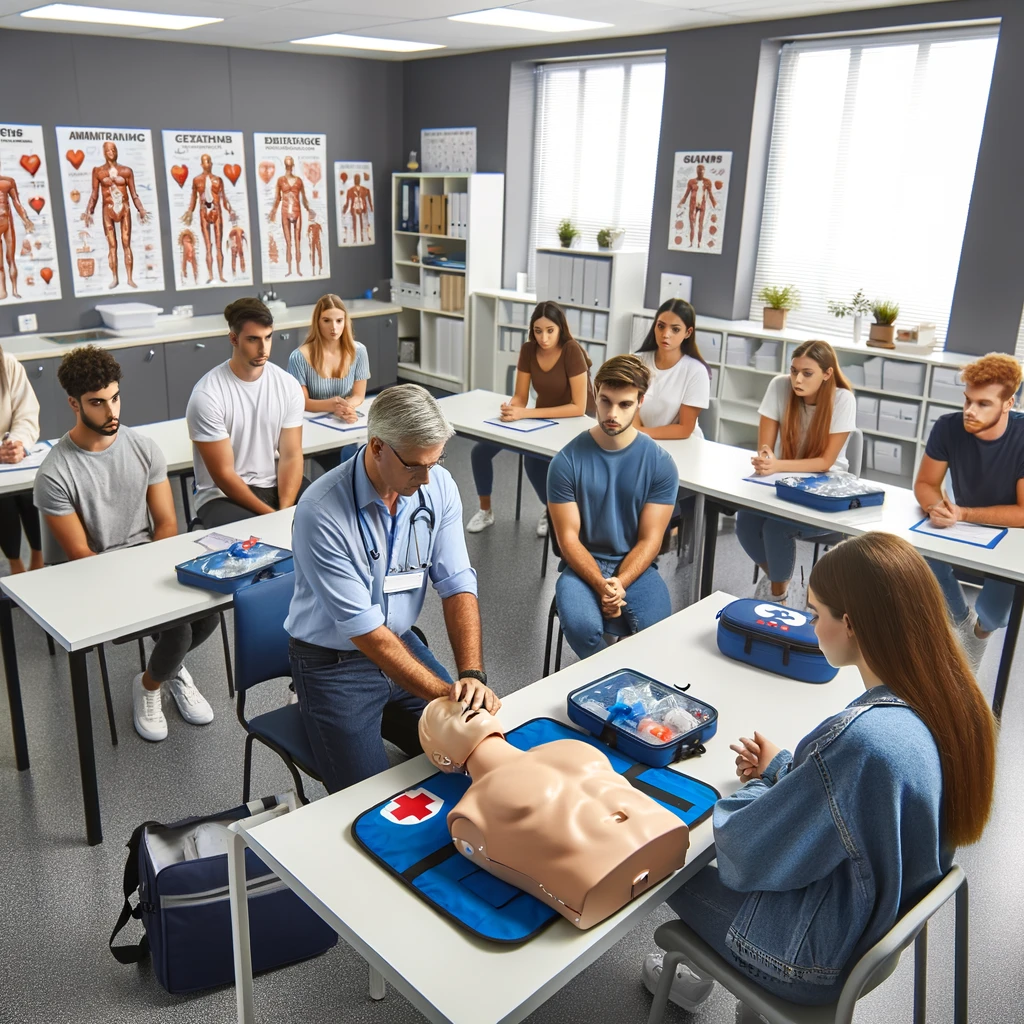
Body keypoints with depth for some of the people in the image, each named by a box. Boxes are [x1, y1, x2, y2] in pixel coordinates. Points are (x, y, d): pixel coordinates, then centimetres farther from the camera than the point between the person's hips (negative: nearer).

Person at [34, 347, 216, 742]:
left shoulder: (144, 448, -1)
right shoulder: (55, 473, -13)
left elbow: (166, 523, 2)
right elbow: (80, 555, -10)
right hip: (100, 575, -4)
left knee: (209, 606, -22)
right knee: (178, 628, -24)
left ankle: (170, 666, 12)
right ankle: (149, 685, 11)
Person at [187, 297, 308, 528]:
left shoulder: (287, 384, -2)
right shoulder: (207, 395, -15)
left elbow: (292, 455, -3)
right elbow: (223, 474, -14)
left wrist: (284, 511, -18)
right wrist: (272, 516, -20)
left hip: (277, 485, 4)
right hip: (224, 495, -4)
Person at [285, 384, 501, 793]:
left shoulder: (438, 487, -10)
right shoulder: (321, 513, -27)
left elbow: (457, 586, -9)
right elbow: (364, 630, -25)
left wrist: (472, 675, -23)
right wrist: (444, 694, -26)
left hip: (402, 641, 5)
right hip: (334, 663, -5)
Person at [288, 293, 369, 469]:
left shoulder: (358, 351, 0)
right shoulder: (299, 357, -8)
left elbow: (359, 396, 2)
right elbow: (302, 403, -5)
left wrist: (347, 407, -22)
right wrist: (333, 405, -25)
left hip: (348, 425, 3)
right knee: (349, 457, -28)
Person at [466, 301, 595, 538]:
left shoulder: (572, 351, -25)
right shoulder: (528, 350, -9)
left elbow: (578, 407, -28)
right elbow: (520, 397, -5)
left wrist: (525, 414, -33)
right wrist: (511, 409, -31)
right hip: (544, 418, 6)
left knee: (533, 459, -33)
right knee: (481, 451, -5)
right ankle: (486, 511, 16)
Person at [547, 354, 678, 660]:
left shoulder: (660, 463, -5)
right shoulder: (567, 462, -8)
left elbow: (649, 540, -5)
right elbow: (568, 537, -8)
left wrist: (619, 584, -21)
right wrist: (601, 586, -22)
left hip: (636, 566, 1)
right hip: (582, 565, 0)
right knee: (582, 628, -31)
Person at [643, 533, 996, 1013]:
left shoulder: (858, 739, -39)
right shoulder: (954, 702, -14)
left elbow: (746, 855, -24)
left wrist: (762, 780, -5)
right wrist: (780, 771, 1)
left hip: (822, 958, -7)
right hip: (888, 918, 7)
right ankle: (713, 967, 38)